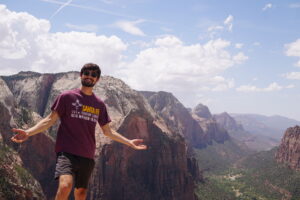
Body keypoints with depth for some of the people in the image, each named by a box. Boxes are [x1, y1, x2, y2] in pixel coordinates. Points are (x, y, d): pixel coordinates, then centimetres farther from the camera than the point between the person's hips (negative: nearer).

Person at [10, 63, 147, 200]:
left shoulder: (100, 104, 10)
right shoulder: (67, 96, 0)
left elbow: (107, 131, 18)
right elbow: (50, 119, -2)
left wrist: (129, 142, 14)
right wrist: (28, 132, -16)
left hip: (87, 156, 5)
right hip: (67, 151, -4)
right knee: (65, 186, -28)